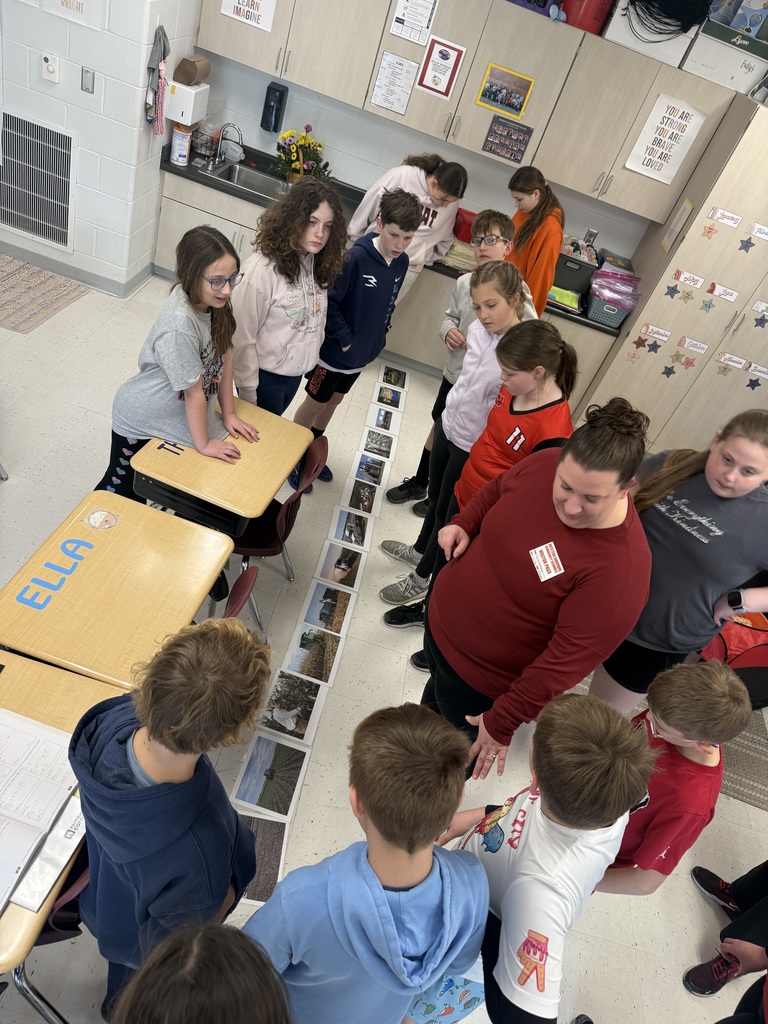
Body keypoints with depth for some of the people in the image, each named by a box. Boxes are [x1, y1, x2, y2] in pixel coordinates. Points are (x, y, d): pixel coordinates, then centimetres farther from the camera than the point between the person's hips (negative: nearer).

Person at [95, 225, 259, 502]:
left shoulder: (215, 301, -14)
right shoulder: (179, 323, -36)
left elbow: (223, 356, -2)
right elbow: (194, 392, -26)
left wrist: (228, 414, 3)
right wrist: (204, 445, -14)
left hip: (178, 415, 6)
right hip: (139, 420, -6)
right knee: (123, 489, 16)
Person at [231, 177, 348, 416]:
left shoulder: (319, 263, -6)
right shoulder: (262, 268, -26)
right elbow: (243, 336, -20)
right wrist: (248, 391, -14)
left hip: (296, 372, 6)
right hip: (265, 374, -6)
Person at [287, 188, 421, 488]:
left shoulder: (402, 263, -5)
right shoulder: (355, 257, -26)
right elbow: (328, 300, -24)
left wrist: (381, 333, 3)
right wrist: (344, 338, -21)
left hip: (364, 352, 7)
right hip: (334, 350, -6)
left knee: (334, 400, 22)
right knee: (314, 404, 10)